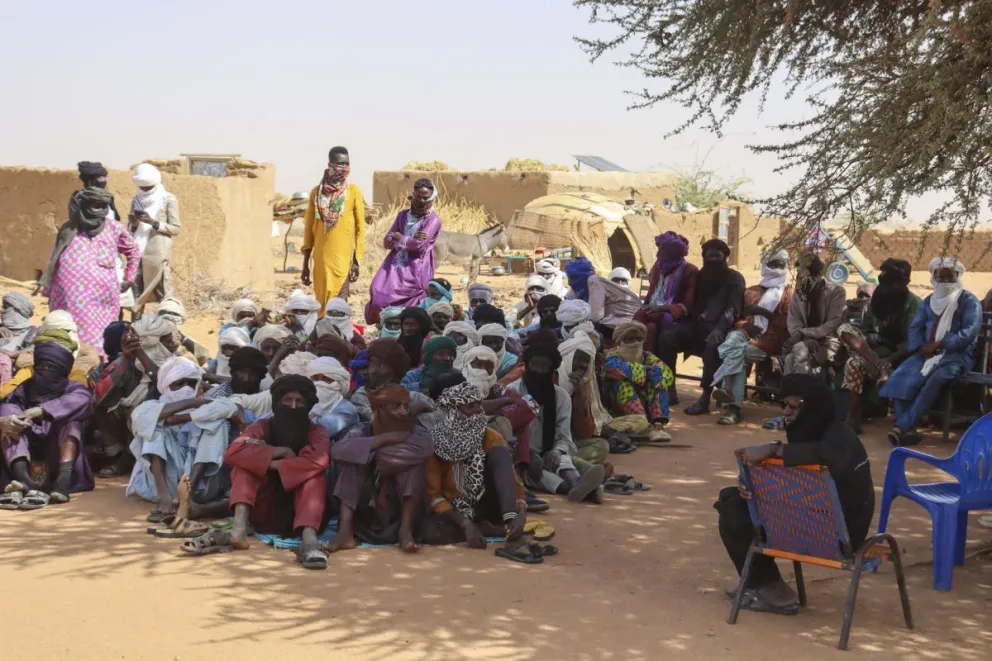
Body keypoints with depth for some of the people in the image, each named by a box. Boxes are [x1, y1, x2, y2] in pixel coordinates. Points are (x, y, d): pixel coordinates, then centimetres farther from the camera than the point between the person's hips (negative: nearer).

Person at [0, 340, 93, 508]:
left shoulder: (71, 388, 7)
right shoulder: (26, 388, 15)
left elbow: (83, 398, -19)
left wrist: (42, 411, -32)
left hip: (59, 456, -2)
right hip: (27, 454, 2)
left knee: (70, 421, -21)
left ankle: (63, 480, -44)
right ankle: (24, 480, -44)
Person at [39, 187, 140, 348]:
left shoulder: (114, 229, 9)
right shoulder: (69, 230, 9)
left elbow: (134, 251, 23)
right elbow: (54, 262, 14)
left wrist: (129, 279, 20)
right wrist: (48, 290, 11)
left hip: (102, 299, 0)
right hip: (70, 299, 0)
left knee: (98, 339, -2)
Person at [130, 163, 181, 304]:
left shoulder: (168, 200, -2)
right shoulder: (136, 200, 13)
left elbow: (176, 229, -6)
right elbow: (131, 230, 17)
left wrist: (153, 222, -17)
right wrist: (133, 224, -6)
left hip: (158, 254, -5)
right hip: (138, 254, 5)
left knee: (163, 295, -5)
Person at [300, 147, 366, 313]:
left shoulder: (353, 191, 1)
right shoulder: (316, 192, 8)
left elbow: (360, 227, 1)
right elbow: (309, 228, 11)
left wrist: (356, 260, -4)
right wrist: (305, 264, 9)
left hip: (343, 257, -3)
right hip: (321, 259, 3)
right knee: (322, 302, 6)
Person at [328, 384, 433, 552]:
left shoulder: (414, 431, 0)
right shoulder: (362, 431, 0)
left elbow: (426, 448, -25)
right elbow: (338, 450, -22)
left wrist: (381, 455, -19)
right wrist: (385, 439, -21)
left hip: (399, 512, 0)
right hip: (364, 513, 0)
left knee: (413, 461, -20)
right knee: (353, 458, -17)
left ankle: (405, 528, -26)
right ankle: (345, 529, -27)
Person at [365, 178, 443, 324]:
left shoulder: (433, 220, -2)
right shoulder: (403, 215, 15)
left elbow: (419, 245, -16)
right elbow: (387, 242, 7)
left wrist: (399, 238, 0)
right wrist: (410, 240, -7)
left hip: (415, 271, -5)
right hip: (394, 266, 5)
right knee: (378, 292, -12)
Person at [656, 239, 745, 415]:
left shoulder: (734, 279, 2)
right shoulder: (701, 276, 20)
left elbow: (733, 309, -12)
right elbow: (691, 303, 21)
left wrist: (719, 329, -30)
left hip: (719, 327, -5)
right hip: (697, 324, 5)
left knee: (713, 345, -39)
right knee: (666, 336, -20)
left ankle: (705, 398, -37)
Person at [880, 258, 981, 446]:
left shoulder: (968, 300, 2)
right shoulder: (929, 301, 19)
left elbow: (970, 331, -11)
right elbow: (915, 328, 12)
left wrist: (938, 345, -18)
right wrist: (921, 347, -11)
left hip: (957, 354, -5)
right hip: (927, 352, 5)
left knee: (936, 378, -37)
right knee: (901, 377, -25)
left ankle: (902, 426, -38)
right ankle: (908, 429, -34)